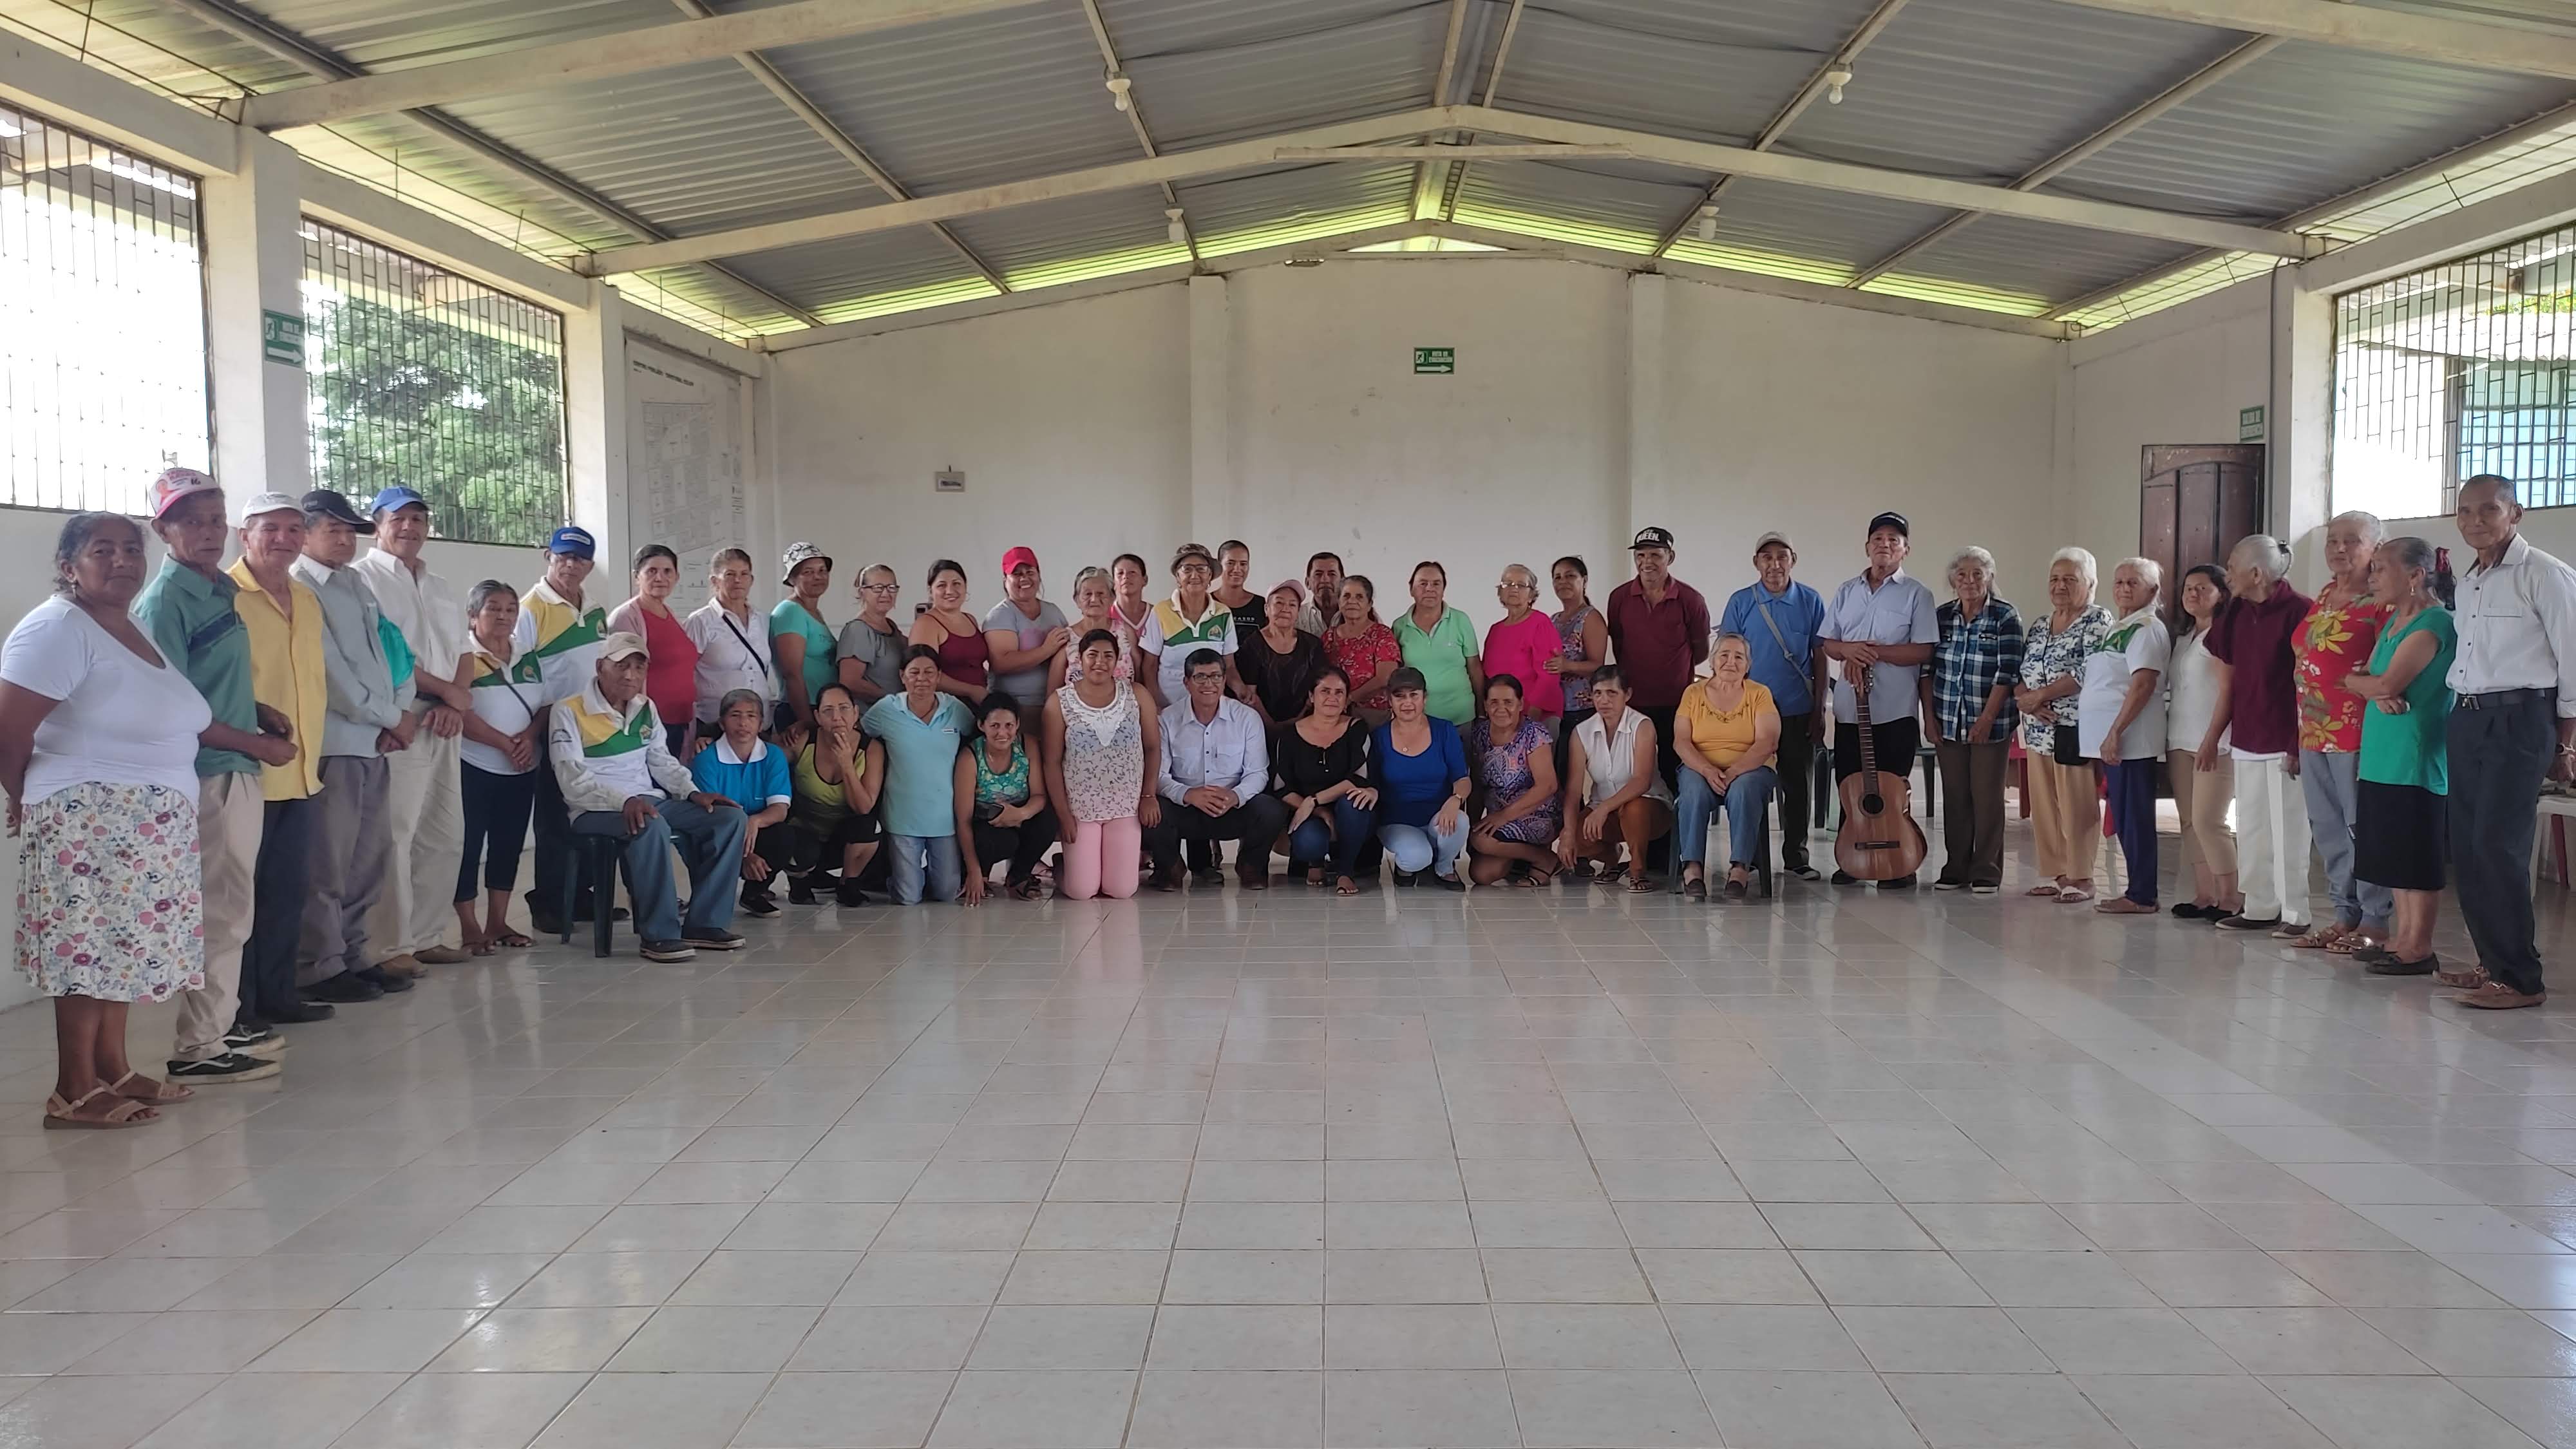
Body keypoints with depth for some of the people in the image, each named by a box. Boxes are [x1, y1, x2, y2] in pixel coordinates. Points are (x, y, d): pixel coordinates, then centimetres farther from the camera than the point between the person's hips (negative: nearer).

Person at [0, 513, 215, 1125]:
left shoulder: (133, 631, 16)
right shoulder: (57, 628, -12)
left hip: (147, 825, 9)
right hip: (90, 821, -9)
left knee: (123, 945, 12)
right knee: (90, 950, -6)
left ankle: (113, 1070, 20)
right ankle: (73, 1092, -1)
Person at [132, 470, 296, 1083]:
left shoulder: (222, 589, 12)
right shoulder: (165, 600, -12)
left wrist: (260, 711, 6)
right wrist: (257, 744, -12)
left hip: (238, 770, 9)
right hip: (206, 775, -8)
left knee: (232, 906, 16)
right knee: (220, 910, -4)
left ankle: (222, 1022, 28)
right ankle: (196, 1047, 5)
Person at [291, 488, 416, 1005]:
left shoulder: (359, 588, 19)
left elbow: (390, 653, 15)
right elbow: (331, 671, -12)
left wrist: (403, 714, -1)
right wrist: (392, 718, -6)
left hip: (375, 742, 8)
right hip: (332, 742, -8)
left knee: (371, 857, 10)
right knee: (327, 862, -5)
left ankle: (352, 956, 19)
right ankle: (320, 968, 2)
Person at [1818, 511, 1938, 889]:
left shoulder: (1916, 594, -1)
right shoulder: (1847, 591, 13)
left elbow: (1924, 651, -9)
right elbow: (1826, 643, 13)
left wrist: (1874, 652, -15)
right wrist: (1848, 650, -9)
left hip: (1896, 711, -4)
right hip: (1849, 709, 4)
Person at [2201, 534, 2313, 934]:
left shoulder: (2298, 611, -11)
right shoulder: (2237, 615, 10)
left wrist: (2298, 744, -14)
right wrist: (2213, 736, 15)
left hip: (2284, 743, -7)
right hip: (2246, 741, 7)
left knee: (2287, 831, -2)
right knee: (2251, 830, 11)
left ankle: (2296, 913, 5)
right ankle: (2260, 908, 19)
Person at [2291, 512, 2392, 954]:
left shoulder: (2382, 599, -8)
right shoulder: (2324, 596, 16)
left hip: (2356, 731, -8)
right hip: (2314, 731, 9)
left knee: (2363, 827, -3)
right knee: (2328, 829, 13)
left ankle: (2375, 920, 5)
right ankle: (2345, 913, 22)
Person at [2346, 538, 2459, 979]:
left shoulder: (2434, 623, -11)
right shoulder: (2393, 620, 17)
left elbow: (2389, 683, -18)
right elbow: (2361, 678, 13)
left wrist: (2359, 680, 2)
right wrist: (2377, 690, -9)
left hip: (2417, 756, -9)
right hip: (2384, 756, 9)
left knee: (2417, 859, -5)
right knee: (2395, 857, 12)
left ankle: (2419, 949, -1)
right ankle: (2400, 939, 19)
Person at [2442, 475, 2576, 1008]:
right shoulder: (2467, 584, 15)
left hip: (2519, 721, -8)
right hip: (2465, 721, 8)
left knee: (2498, 846, -13)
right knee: (2466, 847, 7)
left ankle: (2521, 979, -6)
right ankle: (2494, 962, 17)